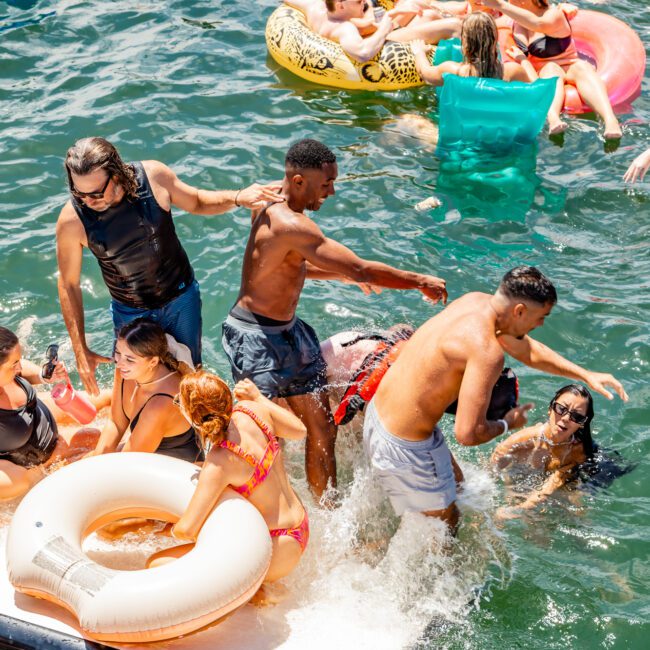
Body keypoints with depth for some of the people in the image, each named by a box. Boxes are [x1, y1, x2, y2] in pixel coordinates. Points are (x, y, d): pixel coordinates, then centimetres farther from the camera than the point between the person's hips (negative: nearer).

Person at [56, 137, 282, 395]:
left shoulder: (153, 175, -22)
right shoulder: (72, 220, -25)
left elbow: (196, 202, 0)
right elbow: (68, 285, -12)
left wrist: (237, 197, -20)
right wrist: (81, 351, -11)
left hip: (182, 299, 2)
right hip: (130, 314, -1)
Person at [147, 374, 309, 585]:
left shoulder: (220, 463, -27)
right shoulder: (250, 410, -8)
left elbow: (185, 530, -27)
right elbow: (299, 430, 12)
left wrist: (173, 529, -3)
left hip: (277, 548, -9)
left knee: (158, 565, -16)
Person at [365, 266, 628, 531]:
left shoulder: (476, 301, 0)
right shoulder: (487, 350, -30)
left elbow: (529, 351, 17)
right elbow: (468, 433, -33)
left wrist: (586, 375, 13)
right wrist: (507, 424, -11)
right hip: (405, 447, -9)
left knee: (453, 480, 32)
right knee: (446, 524, 12)